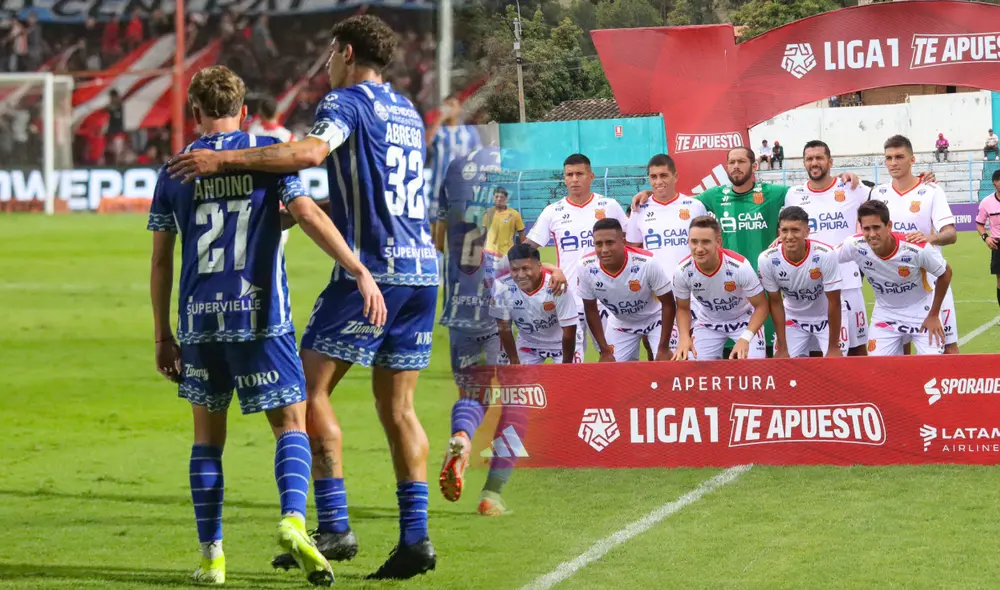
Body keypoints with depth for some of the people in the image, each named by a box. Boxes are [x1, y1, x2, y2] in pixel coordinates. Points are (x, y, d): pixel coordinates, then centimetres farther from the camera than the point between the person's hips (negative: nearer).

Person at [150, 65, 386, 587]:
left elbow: (160, 262, 9)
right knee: (290, 424, 3)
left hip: (199, 320, 2)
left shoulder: (175, 172, 8)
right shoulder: (267, 153, 2)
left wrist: (163, 337, 15)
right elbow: (309, 216, -10)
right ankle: (293, 519, -23)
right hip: (260, 316, -2)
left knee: (207, 435, 12)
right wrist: (360, 271, -11)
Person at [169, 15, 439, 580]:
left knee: (310, 387, -4)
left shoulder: (347, 101, -4)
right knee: (397, 406, 9)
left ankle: (334, 527, -11)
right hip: (423, 269, 8)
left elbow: (312, 151, -25)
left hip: (371, 271, -8)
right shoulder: (408, 112, 21)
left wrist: (225, 160, -25)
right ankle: (415, 537, 2)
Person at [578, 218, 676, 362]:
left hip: (655, 318, -3)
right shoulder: (587, 268, -26)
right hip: (621, 322, 3)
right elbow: (591, 310, -9)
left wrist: (664, 348, -19)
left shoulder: (647, 263, -35)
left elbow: (668, 303, -20)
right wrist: (605, 351, -7)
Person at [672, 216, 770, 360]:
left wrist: (745, 338, -36)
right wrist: (684, 338, -26)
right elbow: (683, 308, -6)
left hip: (744, 320, -2)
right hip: (708, 323, 3)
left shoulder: (740, 266, -33)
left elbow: (761, 305, -21)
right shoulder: (683, 271, -24)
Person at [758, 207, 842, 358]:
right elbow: (775, 302, -9)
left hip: (826, 318, -2)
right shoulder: (767, 260, -23)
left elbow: (834, 302, -21)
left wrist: (834, 347, -17)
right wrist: (782, 349, -7)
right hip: (792, 319, 2)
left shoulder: (826, 255, -30)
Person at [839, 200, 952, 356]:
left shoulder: (917, 249, -29)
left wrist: (934, 316, -7)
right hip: (884, 313, 3)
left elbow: (945, 273, -12)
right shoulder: (854, 246, -24)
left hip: (921, 311, -2)